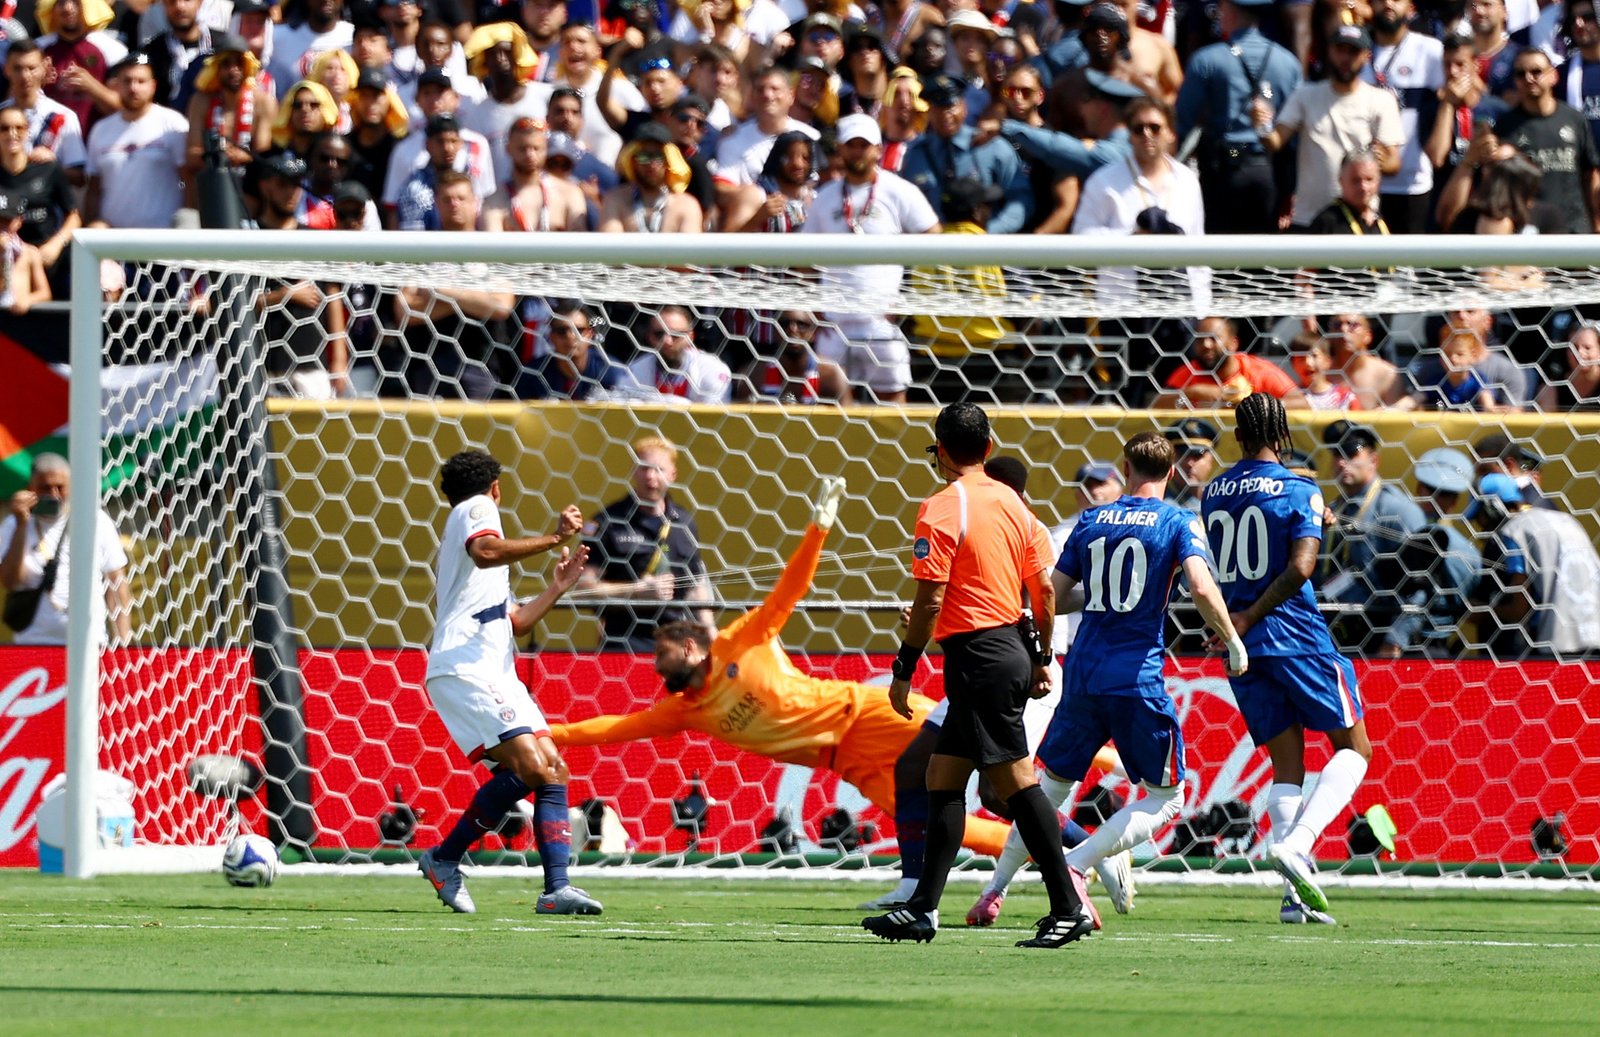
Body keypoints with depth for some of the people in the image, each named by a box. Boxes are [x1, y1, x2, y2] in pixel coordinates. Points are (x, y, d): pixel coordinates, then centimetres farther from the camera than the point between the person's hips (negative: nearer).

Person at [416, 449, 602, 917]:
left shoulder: (463, 525, 33)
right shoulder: (477, 508, 4)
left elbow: (514, 622, 35)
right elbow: (485, 551, -22)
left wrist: (558, 586, 33)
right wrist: (553, 538, -19)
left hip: (494, 672, 10)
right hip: (464, 667, -10)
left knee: (553, 769, -1)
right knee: (529, 765, -21)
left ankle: (557, 887, -9)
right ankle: (444, 858, -9)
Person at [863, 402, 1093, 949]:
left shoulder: (942, 509, -11)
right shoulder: (1013, 503, 11)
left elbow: (930, 600, -15)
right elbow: (1044, 589, 13)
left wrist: (903, 671, -8)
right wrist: (1040, 659, 22)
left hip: (976, 654, -8)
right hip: (1012, 648, 8)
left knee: (1015, 779, -8)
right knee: (942, 776, 12)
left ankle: (1068, 907, -11)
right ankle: (923, 908, 14)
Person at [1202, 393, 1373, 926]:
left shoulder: (1213, 495, 9)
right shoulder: (1299, 492, -6)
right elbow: (1299, 567, -19)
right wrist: (1249, 619, -15)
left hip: (1244, 650, 5)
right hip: (1297, 638, -5)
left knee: (1286, 766, 8)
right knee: (1354, 747, 7)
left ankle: (1297, 893, -3)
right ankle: (1296, 843, -16)